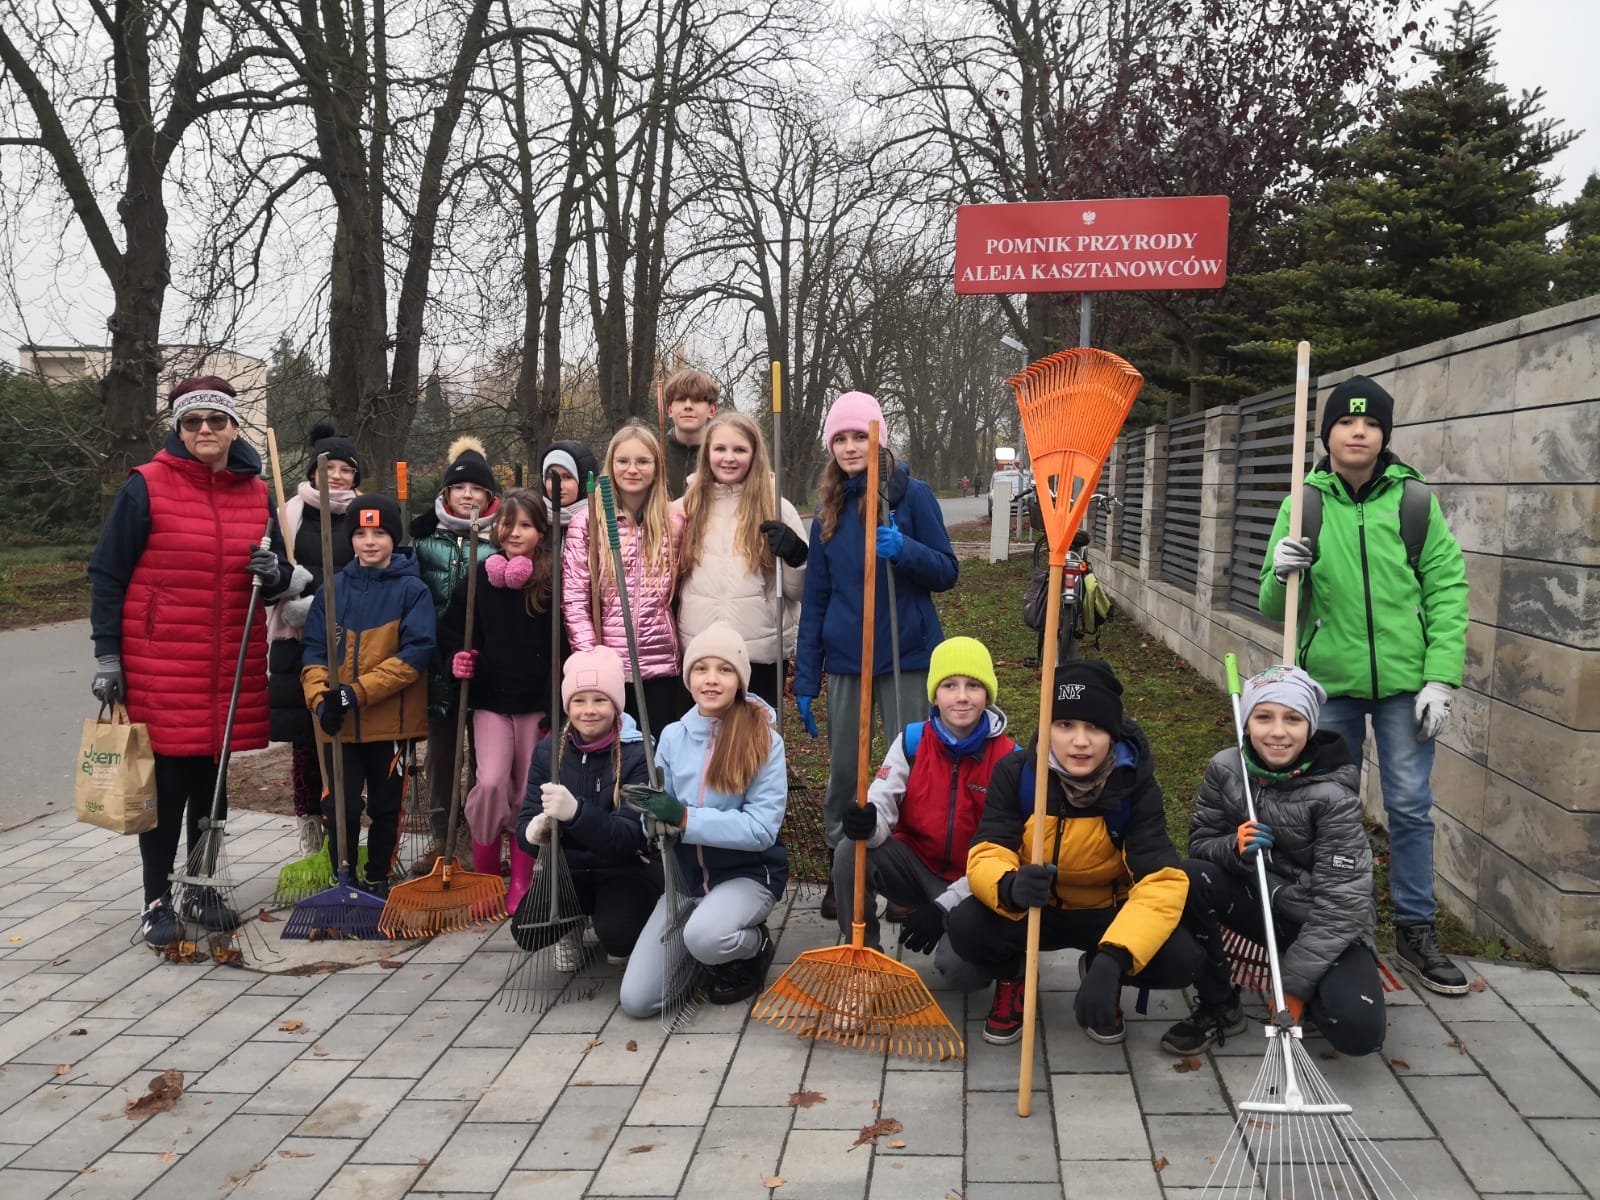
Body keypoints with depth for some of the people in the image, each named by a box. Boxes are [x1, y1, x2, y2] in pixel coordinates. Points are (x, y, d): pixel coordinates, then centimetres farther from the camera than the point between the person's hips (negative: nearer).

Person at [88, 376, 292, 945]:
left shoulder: (257, 494, 7)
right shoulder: (146, 486, -5)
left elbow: (280, 576, 18)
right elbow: (106, 574, -3)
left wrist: (274, 573, -7)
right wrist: (107, 655, -6)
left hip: (232, 668, 4)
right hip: (159, 667, -4)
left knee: (212, 780, 13)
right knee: (166, 782, 0)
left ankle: (201, 889, 28)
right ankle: (156, 900, 14)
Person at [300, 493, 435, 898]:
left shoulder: (413, 590, -4)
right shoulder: (332, 588, 5)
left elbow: (416, 652, -13)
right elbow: (314, 649, 4)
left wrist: (358, 692, -19)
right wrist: (320, 698, -14)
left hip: (393, 721, -2)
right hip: (339, 722, 2)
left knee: (385, 807, 10)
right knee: (340, 808, 3)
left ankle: (378, 882, 26)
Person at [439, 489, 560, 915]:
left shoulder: (553, 581, -3)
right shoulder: (481, 577, 4)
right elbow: (451, 629, 12)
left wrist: (557, 708, -11)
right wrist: (457, 659, -9)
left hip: (537, 703, -1)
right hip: (490, 701, 1)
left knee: (528, 794, 6)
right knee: (490, 783, -13)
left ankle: (521, 882, 21)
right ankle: (484, 873, 7)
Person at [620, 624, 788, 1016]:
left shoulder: (764, 740, -14)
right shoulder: (672, 736, -1)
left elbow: (762, 828, -21)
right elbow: (659, 815, 1)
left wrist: (685, 819, -28)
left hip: (747, 873, -4)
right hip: (685, 874, 4)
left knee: (704, 935, -37)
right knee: (636, 1000, -7)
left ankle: (755, 946, -1)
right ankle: (705, 953, 22)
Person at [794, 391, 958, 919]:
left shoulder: (913, 495, -4)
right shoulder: (829, 508, 8)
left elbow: (946, 572, -5)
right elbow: (815, 597, 9)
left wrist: (905, 550, -25)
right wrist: (805, 678, 6)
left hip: (906, 657, -3)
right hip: (845, 661, 4)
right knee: (842, 772, 9)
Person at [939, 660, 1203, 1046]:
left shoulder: (1135, 785, -20)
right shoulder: (1016, 773, -18)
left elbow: (1162, 881, -30)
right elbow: (985, 856, -25)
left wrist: (1112, 960, -46)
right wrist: (1011, 887, -51)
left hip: (1104, 913, 1)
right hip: (1029, 911, 0)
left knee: (1181, 960, -27)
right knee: (967, 925, -32)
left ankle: (1098, 971, 7)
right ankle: (1011, 975, 5)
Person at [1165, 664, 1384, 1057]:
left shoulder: (1332, 794, -21)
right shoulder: (1225, 768, -10)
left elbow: (1341, 902, -21)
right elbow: (1200, 842, -2)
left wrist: (1294, 984, -22)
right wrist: (1235, 847, -26)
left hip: (1326, 927, -3)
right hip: (1257, 901, 3)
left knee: (1358, 1030, -26)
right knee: (1188, 879, -26)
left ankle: (1307, 994, 11)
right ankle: (1217, 1006, -7)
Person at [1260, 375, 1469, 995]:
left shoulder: (1414, 500, -1)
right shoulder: (1303, 506, 2)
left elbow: (1448, 590, -2)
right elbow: (1275, 610, 4)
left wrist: (1441, 678, -9)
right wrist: (1281, 576, -18)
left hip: (1403, 681, -1)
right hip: (1330, 681, 1)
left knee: (1410, 806, 4)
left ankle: (1416, 929, 20)